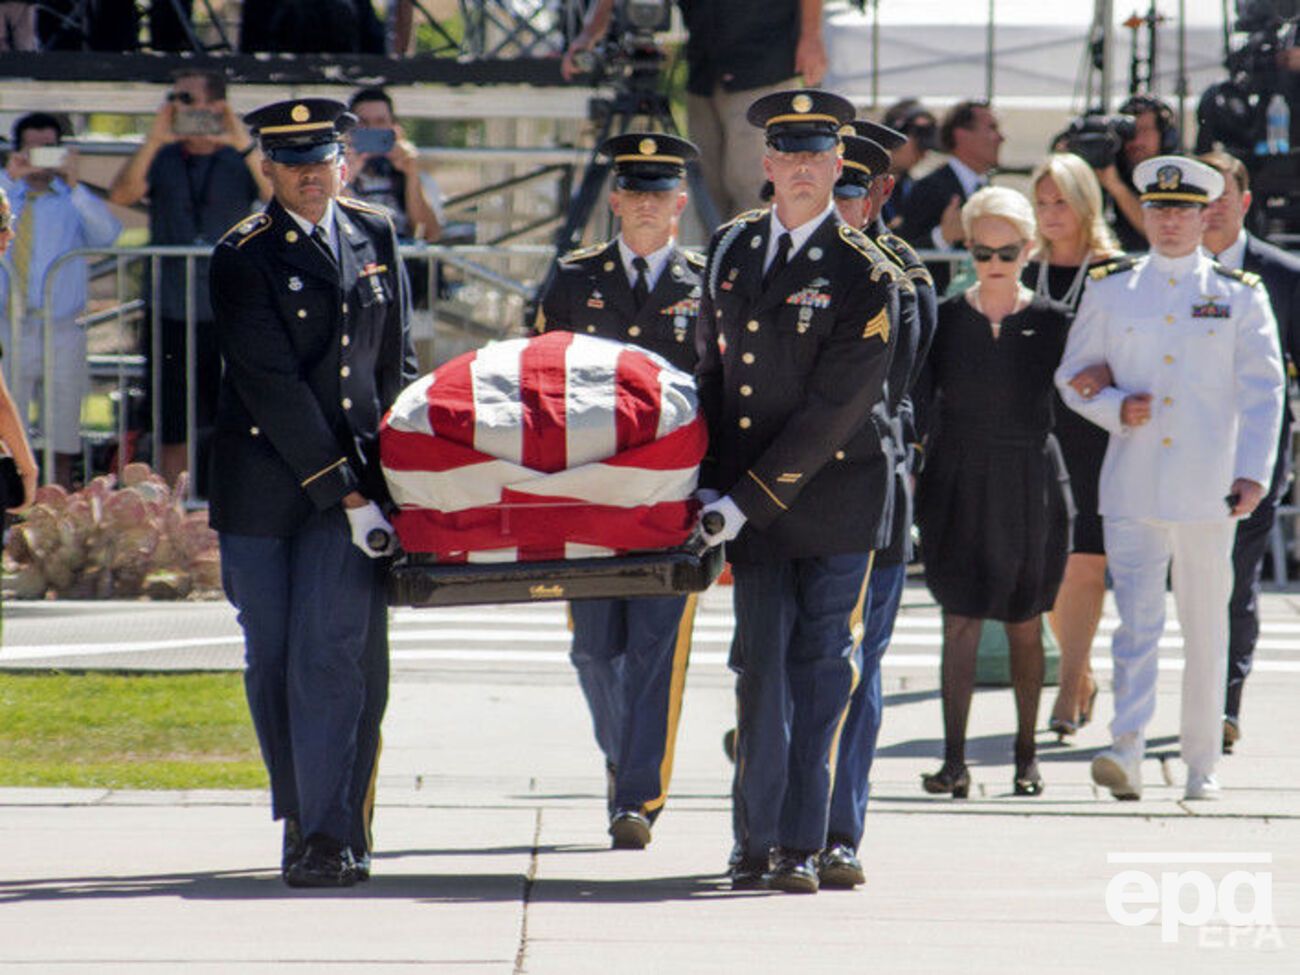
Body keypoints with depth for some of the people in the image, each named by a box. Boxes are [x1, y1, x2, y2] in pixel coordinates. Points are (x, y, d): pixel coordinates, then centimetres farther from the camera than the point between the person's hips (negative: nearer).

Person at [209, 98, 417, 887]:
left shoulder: (377, 237, 9)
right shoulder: (244, 257, -6)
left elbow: (398, 360, 19)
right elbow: (274, 388, -13)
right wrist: (346, 494, -15)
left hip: (356, 476, 2)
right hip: (264, 488, -2)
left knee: (332, 656, -10)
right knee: (274, 665, 4)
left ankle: (332, 833, -13)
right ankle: (302, 820, 19)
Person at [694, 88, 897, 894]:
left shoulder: (866, 276, -9)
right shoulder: (732, 247, 8)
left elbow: (834, 410, -14)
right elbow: (714, 367, 16)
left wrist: (747, 498, -16)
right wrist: (711, 479, 7)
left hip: (834, 498, -3)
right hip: (752, 497, 3)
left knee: (822, 669, 1)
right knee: (762, 667, 0)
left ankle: (801, 844, 5)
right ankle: (758, 837, 6)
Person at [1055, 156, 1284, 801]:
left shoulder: (1239, 295, 6)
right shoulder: (1110, 289, 9)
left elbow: (1262, 389, 1)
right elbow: (1073, 375, 14)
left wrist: (1253, 473, -10)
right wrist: (1116, 408, -7)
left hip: (1208, 492, 0)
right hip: (1133, 488, 0)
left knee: (1206, 629, 8)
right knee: (1136, 621, -12)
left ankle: (1201, 765, 16)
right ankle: (1126, 753, -22)